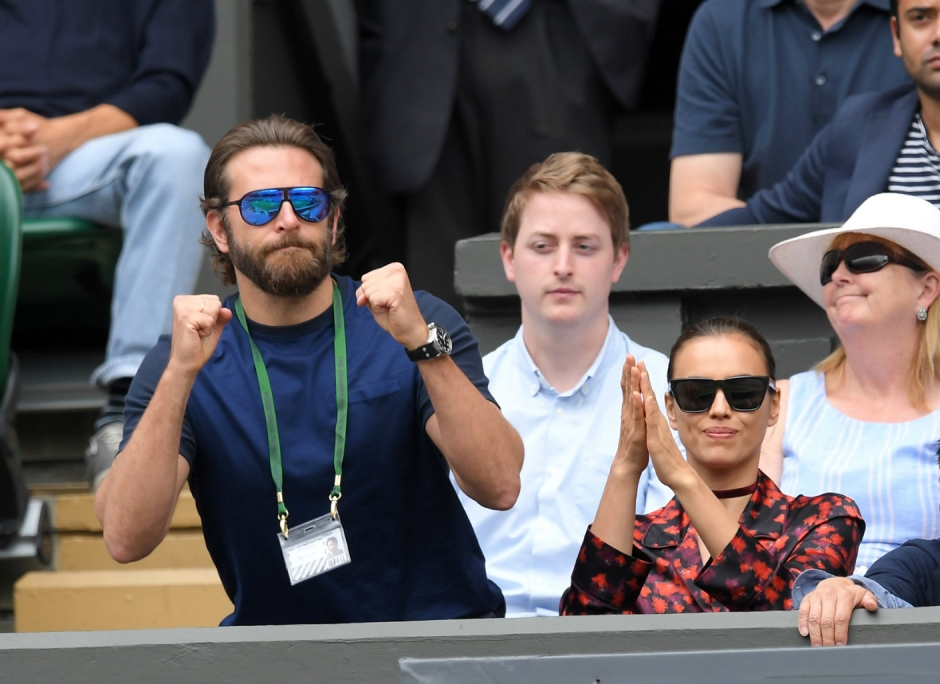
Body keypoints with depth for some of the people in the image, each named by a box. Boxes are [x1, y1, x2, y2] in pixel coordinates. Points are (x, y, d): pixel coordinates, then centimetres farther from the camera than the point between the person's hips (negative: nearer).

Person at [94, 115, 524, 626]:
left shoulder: (420, 324, -1)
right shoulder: (182, 362, 0)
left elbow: (499, 487, -15)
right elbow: (125, 540, -14)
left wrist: (421, 343, -26)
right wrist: (181, 374, -23)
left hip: (436, 632, -1)